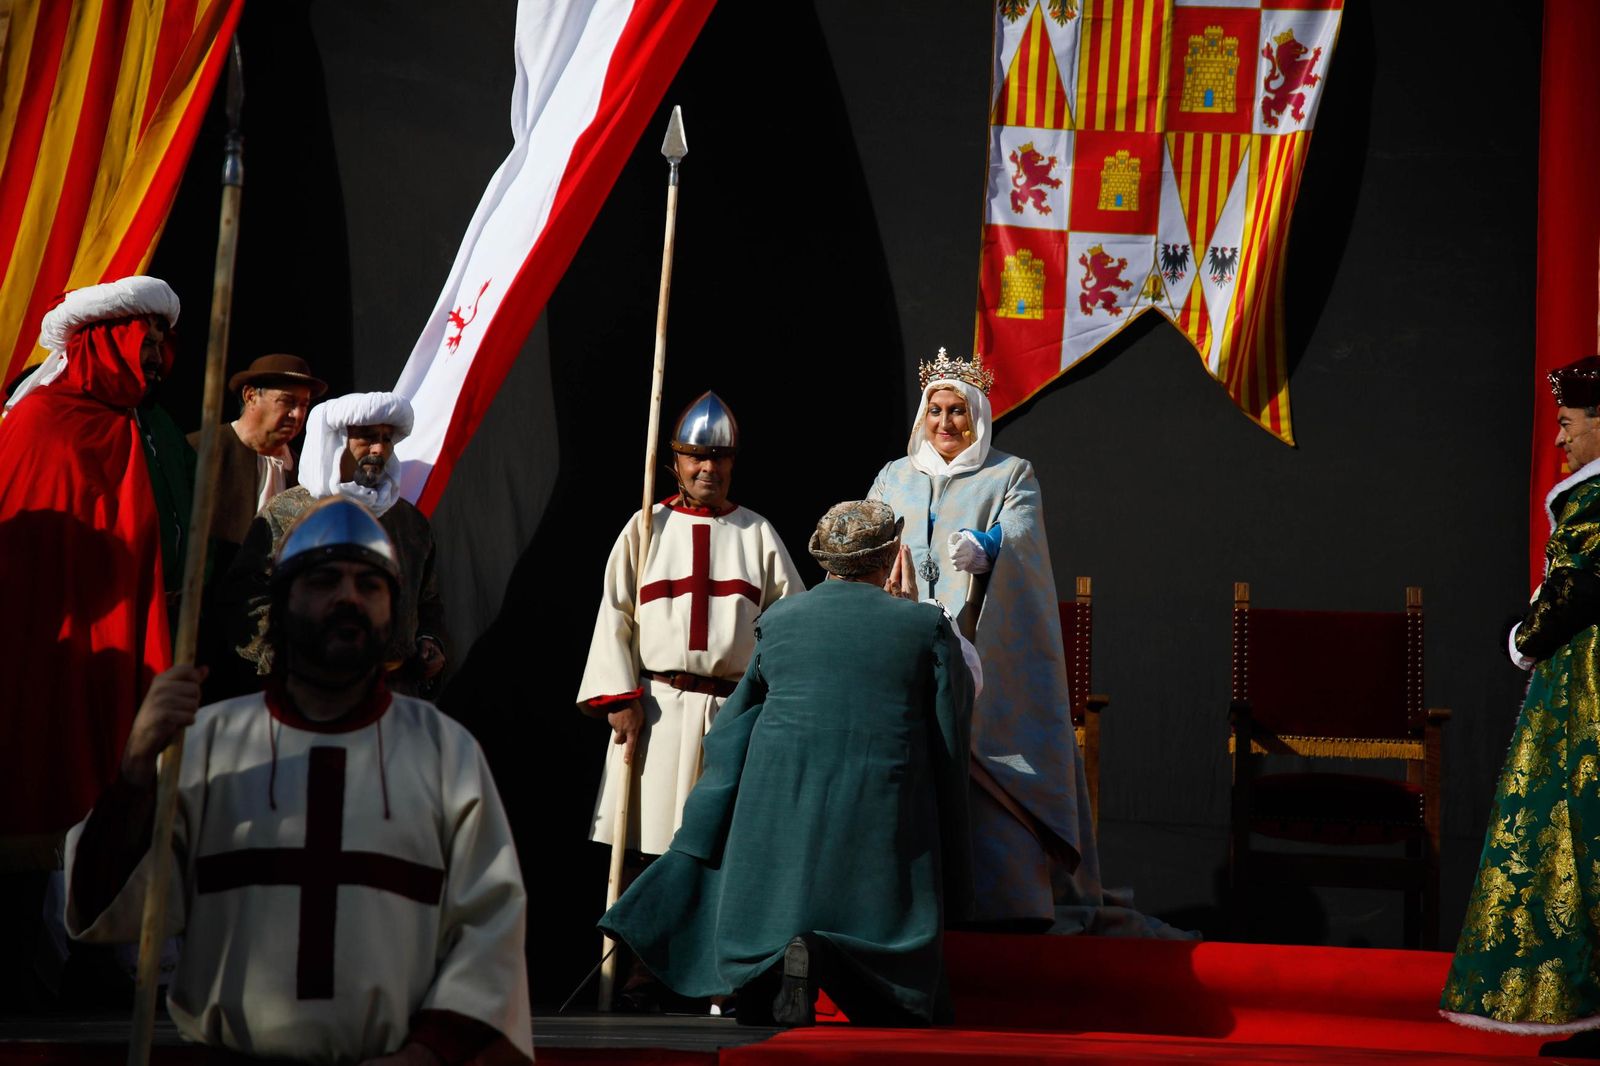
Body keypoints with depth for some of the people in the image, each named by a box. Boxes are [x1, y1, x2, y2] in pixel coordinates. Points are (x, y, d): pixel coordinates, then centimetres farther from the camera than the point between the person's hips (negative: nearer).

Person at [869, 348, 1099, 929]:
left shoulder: (1011, 475, 9)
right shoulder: (893, 478, 20)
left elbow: (1019, 536, -9)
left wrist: (985, 548, -32)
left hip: (984, 657, -3)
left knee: (989, 783, -10)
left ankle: (1006, 902, -6)